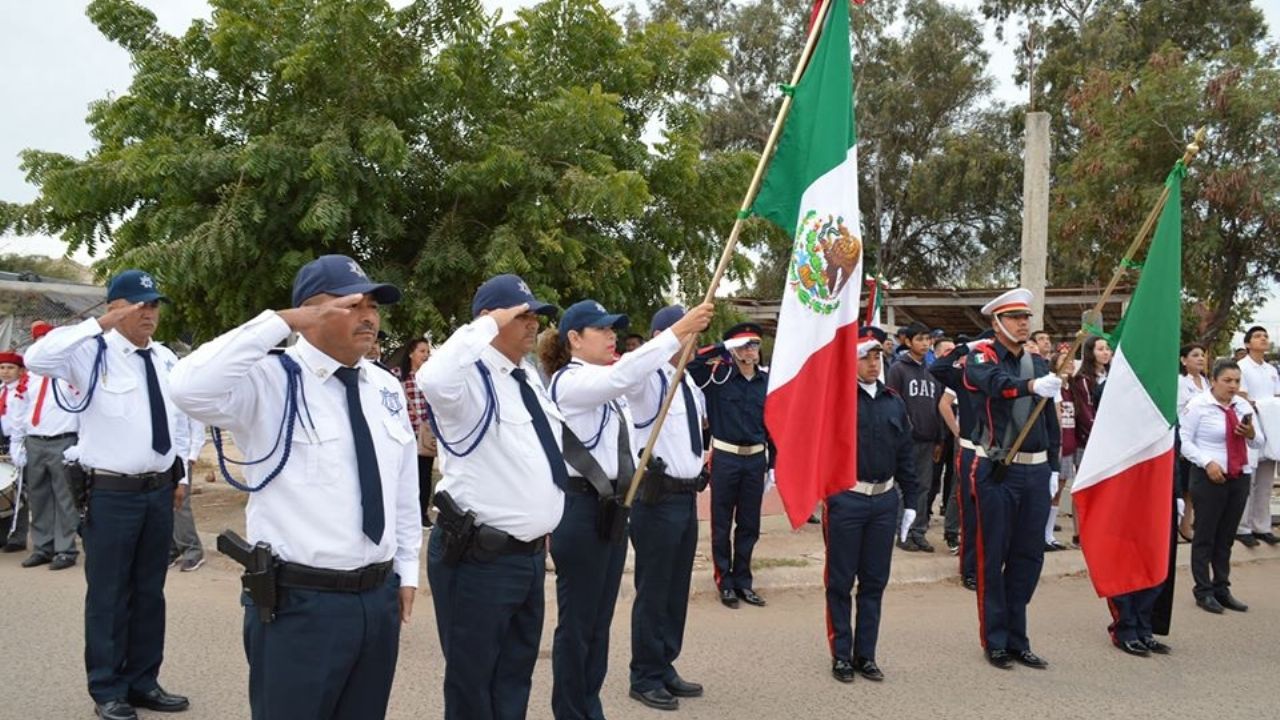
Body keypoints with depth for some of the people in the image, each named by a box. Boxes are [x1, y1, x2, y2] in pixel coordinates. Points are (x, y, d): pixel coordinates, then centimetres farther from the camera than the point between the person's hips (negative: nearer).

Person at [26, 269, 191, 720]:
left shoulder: (166, 359, 8)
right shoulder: (93, 353, -9)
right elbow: (37, 359, -28)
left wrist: (179, 473, 17)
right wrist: (100, 324, -27)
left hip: (159, 490, 6)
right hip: (112, 493, -6)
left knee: (150, 591, 14)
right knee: (109, 594, 3)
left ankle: (142, 682, 28)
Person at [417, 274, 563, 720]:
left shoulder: (528, 375, 11)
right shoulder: (471, 378, -16)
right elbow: (433, 380, -42)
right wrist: (487, 327, -31)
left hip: (530, 553, 9)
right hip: (479, 559, -8)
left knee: (516, 675, 21)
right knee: (473, 681, 6)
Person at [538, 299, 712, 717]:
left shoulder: (600, 384, 16)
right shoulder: (570, 381, -15)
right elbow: (625, 374, -29)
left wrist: (685, 338, 2)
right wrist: (678, 331, -31)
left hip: (610, 507, 10)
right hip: (580, 509, -10)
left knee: (599, 620, 16)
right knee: (577, 622, 1)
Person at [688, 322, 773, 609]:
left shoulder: (767, 381, 3)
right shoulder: (719, 374, -6)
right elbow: (688, 363, -21)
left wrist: (773, 464, 9)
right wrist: (721, 349, -21)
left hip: (756, 459, 3)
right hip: (725, 458, -3)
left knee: (749, 525, 12)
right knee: (722, 525, 7)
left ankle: (743, 581, 24)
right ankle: (725, 582, 18)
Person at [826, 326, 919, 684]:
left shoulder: (894, 402, 10)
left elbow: (905, 454, 13)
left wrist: (910, 501, 10)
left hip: (885, 500, 5)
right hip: (845, 499, -5)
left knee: (875, 581, 11)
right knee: (841, 581, 5)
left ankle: (865, 654, 22)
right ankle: (841, 655, 17)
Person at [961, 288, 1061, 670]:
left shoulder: (1039, 363, 13)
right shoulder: (980, 359, -4)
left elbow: (1050, 418, 17)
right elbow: (997, 383, -28)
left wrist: (1052, 467, 13)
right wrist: (1032, 385, -47)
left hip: (1036, 471, 6)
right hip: (997, 471, -5)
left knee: (1030, 556, 9)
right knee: (993, 557, 2)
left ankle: (1018, 639, 20)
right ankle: (995, 641, 13)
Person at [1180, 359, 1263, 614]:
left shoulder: (1243, 406, 10)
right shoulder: (1198, 405, -9)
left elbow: (1259, 442, 14)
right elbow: (1184, 441, -10)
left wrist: (1251, 434, -8)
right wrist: (1207, 462, -20)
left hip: (1239, 478, 6)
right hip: (1209, 478, -6)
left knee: (1226, 536, 12)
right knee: (1205, 536, 2)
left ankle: (1222, 589, 21)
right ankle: (1204, 592, 10)